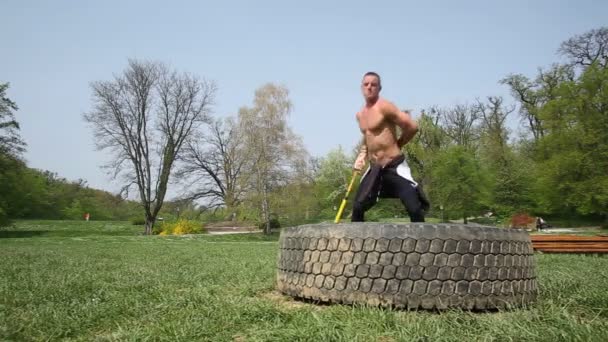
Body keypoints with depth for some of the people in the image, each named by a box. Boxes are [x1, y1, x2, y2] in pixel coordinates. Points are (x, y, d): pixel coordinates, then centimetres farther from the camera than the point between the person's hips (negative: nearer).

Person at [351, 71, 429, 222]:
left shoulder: (384, 106, -12)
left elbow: (412, 126, -17)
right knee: (357, 207, 7)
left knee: (414, 209, -14)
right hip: (374, 169, 8)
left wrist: (397, 145, -2)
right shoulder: (360, 115, 13)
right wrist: (362, 156, 12)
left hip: (395, 166, -7)